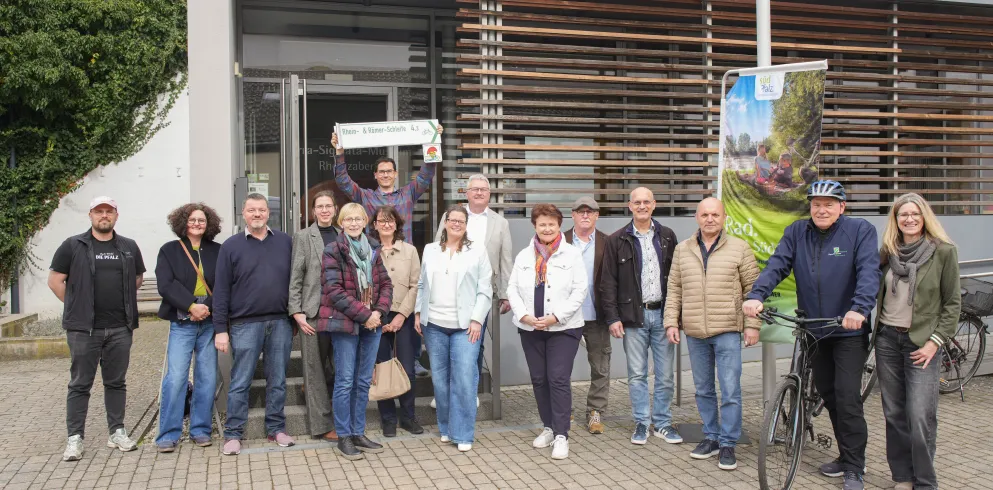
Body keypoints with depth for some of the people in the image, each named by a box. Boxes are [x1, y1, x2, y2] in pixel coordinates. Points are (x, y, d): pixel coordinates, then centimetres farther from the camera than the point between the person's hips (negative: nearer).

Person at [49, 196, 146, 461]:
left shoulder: (129, 247, 9)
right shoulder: (73, 246, 0)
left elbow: (137, 279, 20)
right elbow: (55, 280, 3)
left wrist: (122, 304, 11)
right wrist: (76, 307, 0)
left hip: (120, 328, 3)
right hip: (83, 328, -3)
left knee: (116, 382, 10)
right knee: (80, 384, 2)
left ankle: (117, 432, 19)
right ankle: (75, 438, 7)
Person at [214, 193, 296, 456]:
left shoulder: (285, 242, 8)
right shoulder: (231, 245, 2)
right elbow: (221, 290, 0)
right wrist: (220, 329, -5)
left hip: (280, 323, 2)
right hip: (245, 324, -2)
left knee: (278, 380, 10)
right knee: (240, 382, 3)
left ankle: (276, 428, 22)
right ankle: (233, 434, 13)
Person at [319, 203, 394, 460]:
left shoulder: (373, 249, 11)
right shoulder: (333, 251, -5)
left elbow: (386, 284, 10)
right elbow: (335, 290, -13)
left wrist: (379, 311, -7)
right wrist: (364, 314, -15)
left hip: (372, 323, 5)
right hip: (345, 323, -5)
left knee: (364, 381, 10)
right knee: (345, 381, 1)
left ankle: (358, 433, 21)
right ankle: (344, 437, 11)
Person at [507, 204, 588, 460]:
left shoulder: (572, 254, -2)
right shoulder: (524, 256, 9)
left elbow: (580, 290, -7)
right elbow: (513, 289, 6)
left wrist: (556, 316, -15)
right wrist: (523, 314, -10)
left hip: (563, 328, -4)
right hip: (530, 328, 4)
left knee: (558, 379, -9)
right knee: (539, 379, 10)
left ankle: (561, 435, -3)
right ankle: (548, 428, 24)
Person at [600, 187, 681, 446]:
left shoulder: (667, 236, 9)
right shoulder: (617, 240, 2)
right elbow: (608, 282, 1)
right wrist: (612, 317, -6)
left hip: (663, 313, 2)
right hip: (634, 316, -2)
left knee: (665, 375, 7)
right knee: (637, 375, 4)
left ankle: (662, 423, 19)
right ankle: (641, 423, 16)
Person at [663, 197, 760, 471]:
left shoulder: (739, 248, 0)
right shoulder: (682, 250, 8)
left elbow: (752, 288, 0)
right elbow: (674, 290, 11)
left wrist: (752, 324, -5)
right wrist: (671, 322, 3)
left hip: (727, 330, -3)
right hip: (694, 332, 3)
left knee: (730, 390, -4)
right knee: (703, 390, 12)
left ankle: (728, 444, 7)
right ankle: (711, 437, 25)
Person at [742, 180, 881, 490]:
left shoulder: (860, 230, -6)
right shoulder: (797, 232, 4)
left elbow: (869, 272, -19)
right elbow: (776, 265, -7)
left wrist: (860, 308, -35)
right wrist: (756, 295, -25)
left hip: (849, 330, -4)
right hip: (813, 330, 5)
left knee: (847, 397, -7)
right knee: (828, 395, 13)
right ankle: (847, 456, 29)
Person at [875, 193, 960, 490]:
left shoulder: (943, 251, -4)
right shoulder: (888, 252, 7)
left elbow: (953, 303, -4)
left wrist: (935, 341, -10)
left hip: (922, 342, -4)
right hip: (887, 339, 4)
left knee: (920, 417, -9)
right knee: (894, 415, 9)